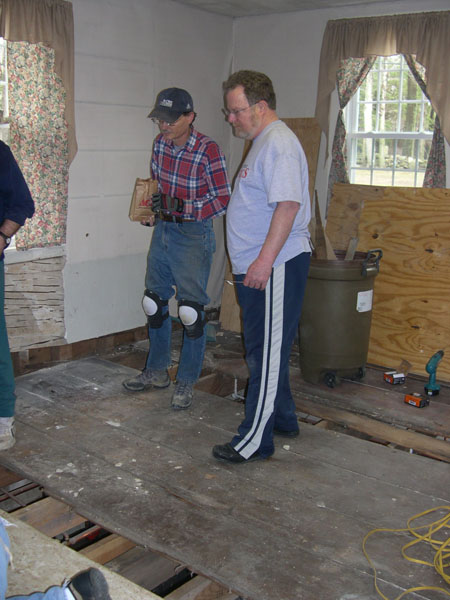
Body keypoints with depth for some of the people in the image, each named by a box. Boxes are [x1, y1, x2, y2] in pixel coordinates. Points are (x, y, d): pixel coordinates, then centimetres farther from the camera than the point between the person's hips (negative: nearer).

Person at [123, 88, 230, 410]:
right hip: (163, 230, 7)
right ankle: (157, 371, 31)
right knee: (154, 303, 14)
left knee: (191, 311, -2)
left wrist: (183, 207, -24)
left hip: (193, 235, -7)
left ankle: (187, 383, 13)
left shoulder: (208, 150, -16)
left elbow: (223, 199, -15)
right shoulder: (160, 143, 3)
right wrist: (153, 209, 0)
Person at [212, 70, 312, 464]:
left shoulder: (278, 143, -14)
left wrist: (265, 260, -29)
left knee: (267, 353, -5)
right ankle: (283, 419, 32)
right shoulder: (264, 142, 20)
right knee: (265, 349, 18)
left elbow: (288, 204, -25)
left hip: (276, 266, -11)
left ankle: (255, 441, 3)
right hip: (258, 265, 11)